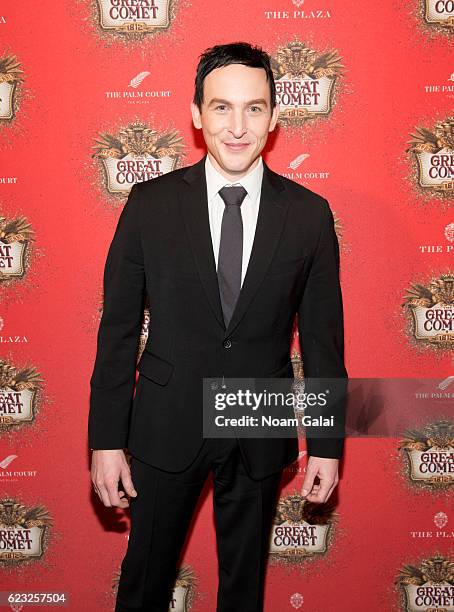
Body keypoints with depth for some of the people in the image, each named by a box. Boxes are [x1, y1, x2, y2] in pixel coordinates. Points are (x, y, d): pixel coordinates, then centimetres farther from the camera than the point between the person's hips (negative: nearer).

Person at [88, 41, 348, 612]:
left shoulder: (309, 213, -6)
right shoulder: (150, 204, -7)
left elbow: (323, 336, -1)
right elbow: (118, 327, -4)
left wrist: (327, 445, 0)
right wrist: (106, 440, -5)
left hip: (261, 433, 1)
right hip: (166, 428, 0)